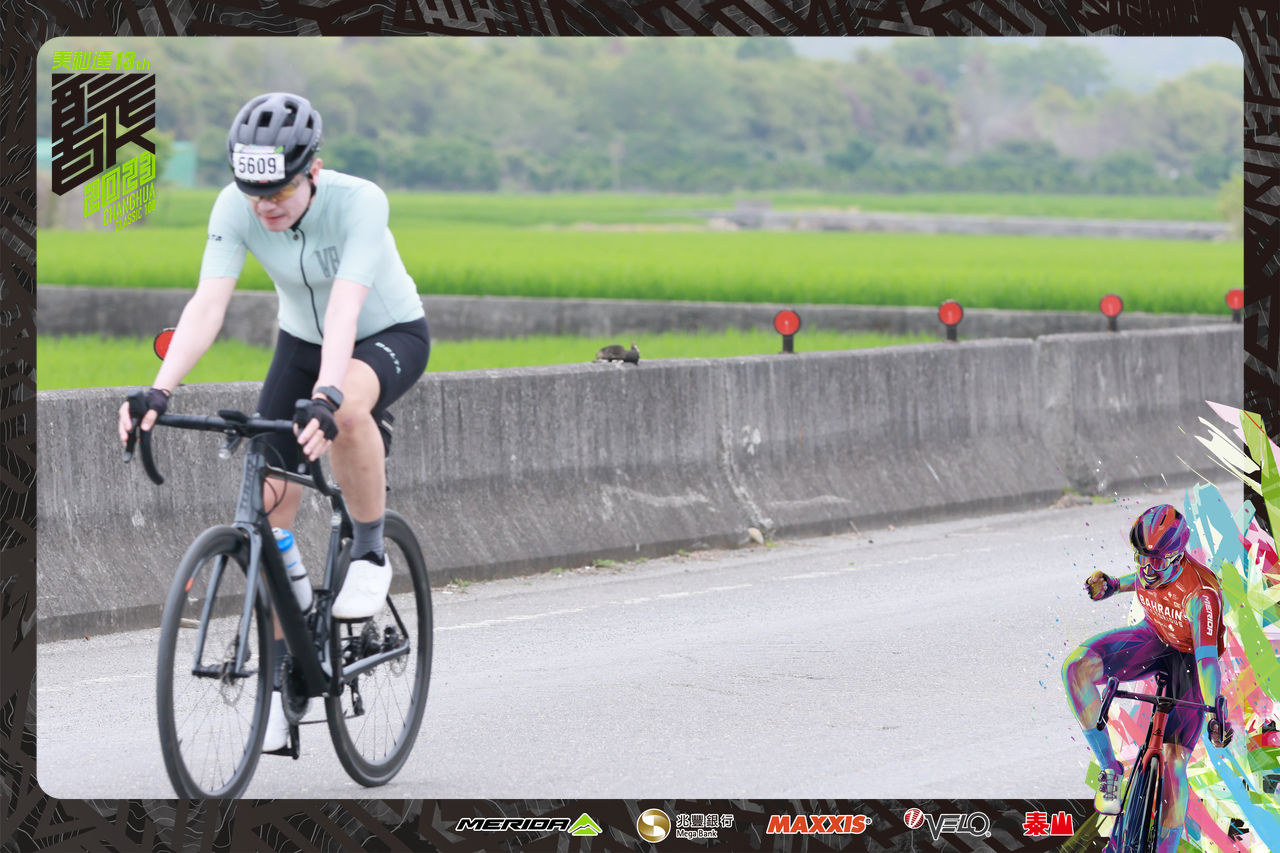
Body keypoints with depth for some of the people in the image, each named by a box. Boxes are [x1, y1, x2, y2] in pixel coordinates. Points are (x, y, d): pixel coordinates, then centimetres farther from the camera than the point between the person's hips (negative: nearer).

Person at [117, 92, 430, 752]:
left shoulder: (358, 202, -31)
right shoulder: (235, 208, -21)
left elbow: (345, 306, -43)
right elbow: (208, 303, -29)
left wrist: (326, 397, -58)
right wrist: (159, 391, -44)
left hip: (390, 335, -4)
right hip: (301, 342, 4)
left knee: (347, 406, -39)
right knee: (269, 504, -8)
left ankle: (370, 552, -15)